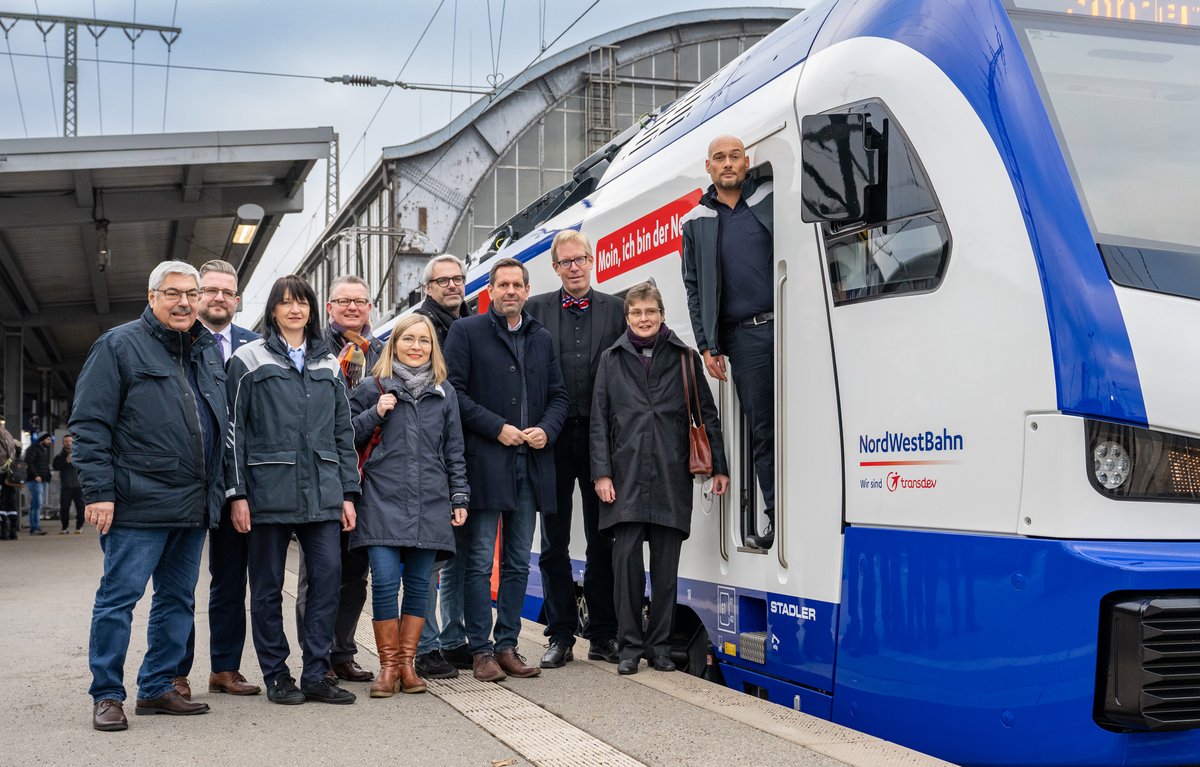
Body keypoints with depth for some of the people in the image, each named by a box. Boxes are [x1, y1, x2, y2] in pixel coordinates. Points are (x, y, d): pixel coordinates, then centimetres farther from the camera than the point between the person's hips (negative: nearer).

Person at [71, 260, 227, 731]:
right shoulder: (119, 346, -3)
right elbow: (89, 423, -8)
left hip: (194, 505, 7)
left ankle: (157, 688, 22)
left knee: (178, 599, 11)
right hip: (139, 504, -7)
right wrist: (98, 490, -14)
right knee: (119, 596, -2)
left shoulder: (209, 351, 16)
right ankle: (107, 696, 8)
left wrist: (220, 490, 17)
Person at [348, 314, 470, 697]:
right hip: (383, 500, -2)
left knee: (419, 584, 3)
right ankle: (388, 665, 3)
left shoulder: (444, 392, 12)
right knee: (385, 582, -9)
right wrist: (375, 414, -8)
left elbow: (454, 450, 14)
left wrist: (459, 498, 9)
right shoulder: (372, 388, 6)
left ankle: (407, 663, 14)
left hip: (429, 503, 2)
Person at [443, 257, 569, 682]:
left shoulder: (542, 339, 16)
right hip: (484, 461, -5)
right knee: (480, 562, -2)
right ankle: (481, 650, 5)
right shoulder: (466, 332, 1)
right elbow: (454, 391, -7)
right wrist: (497, 428, -13)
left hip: (531, 464, 5)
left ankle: (507, 646, 18)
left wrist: (547, 430, -2)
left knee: (519, 563, 9)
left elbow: (558, 395, 17)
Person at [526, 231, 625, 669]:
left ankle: (603, 636, 16)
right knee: (554, 542, 5)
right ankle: (561, 636, 14)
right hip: (552, 436, 0)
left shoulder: (616, 310, 7)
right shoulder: (535, 310, 6)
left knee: (603, 541, 6)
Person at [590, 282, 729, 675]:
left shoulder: (685, 358, 9)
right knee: (626, 558, -3)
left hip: (671, 476, 0)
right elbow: (599, 421, 7)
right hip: (626, 475, 0)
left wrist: (719, 467, 3)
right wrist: (602, 473, -2)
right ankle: (630, 645, 7)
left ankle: (660, 644, 15)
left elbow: (707, 415, 9)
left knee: (666, 563, 4)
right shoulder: (612, 360, 10)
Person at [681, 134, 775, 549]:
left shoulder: (774, 199, 8)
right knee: (762, 429, 3)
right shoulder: (696, 223, 12)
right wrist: (707, 346, 5)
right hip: (743, 336, 1)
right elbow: (694, 289, 12)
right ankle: (776, 517, 9)